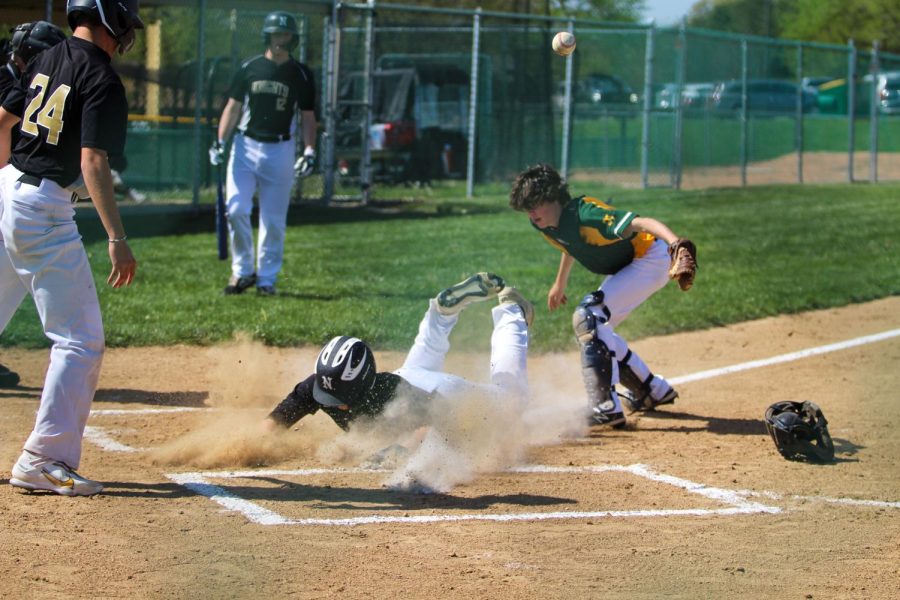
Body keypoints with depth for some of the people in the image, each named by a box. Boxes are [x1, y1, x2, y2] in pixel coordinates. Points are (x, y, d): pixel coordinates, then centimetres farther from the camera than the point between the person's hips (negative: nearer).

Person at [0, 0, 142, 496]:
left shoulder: (47, 59, 11)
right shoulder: (102, 81, -13)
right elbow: (92, 162, -21)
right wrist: (117, 239, -24)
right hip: (44, 210, -9)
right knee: (81, 340, -4)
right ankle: (43, 460, -6)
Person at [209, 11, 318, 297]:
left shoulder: (301, 74, 4)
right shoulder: (249, 68, 4)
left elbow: (308, 116, 7)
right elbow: (233, 107, 6)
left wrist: (309, 151, -7)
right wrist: (220, 141, -5)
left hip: (280, 150, 0)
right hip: (245, 147, 0)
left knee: (274, 219, 2)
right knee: (235, 210, -11)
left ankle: (267, 277, 12)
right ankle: (242, 271, 4)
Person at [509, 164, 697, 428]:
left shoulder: (585, 215, -32)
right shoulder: (547, 226, -5)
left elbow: (641, 223, -45)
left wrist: (676, 243, -61)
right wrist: (560, 282, 33)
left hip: (651, 259, -10)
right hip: (626, 267, 10)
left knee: (588, 316, -25)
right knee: (595, 329, 17)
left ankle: (605, 408, -30)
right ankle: (654, 390, 31)